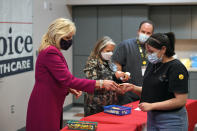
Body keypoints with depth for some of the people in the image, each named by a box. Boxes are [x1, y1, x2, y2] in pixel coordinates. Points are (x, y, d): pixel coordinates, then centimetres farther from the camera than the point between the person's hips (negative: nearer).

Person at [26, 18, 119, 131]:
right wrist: (100, 83, -25)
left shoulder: (51, 51, 15)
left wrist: (69, 89, 4)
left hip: (51, 104, 10)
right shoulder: (50, 53, -18)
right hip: (44, 106, -10)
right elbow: (68, 79, -25)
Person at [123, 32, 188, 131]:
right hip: (152, 117, 7)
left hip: (171, 121, -7)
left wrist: (152, 106, -20)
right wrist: (134, 88, -3)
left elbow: (181, 101, -20)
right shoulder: (152, 64, 7)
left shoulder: (176, 68, -16)